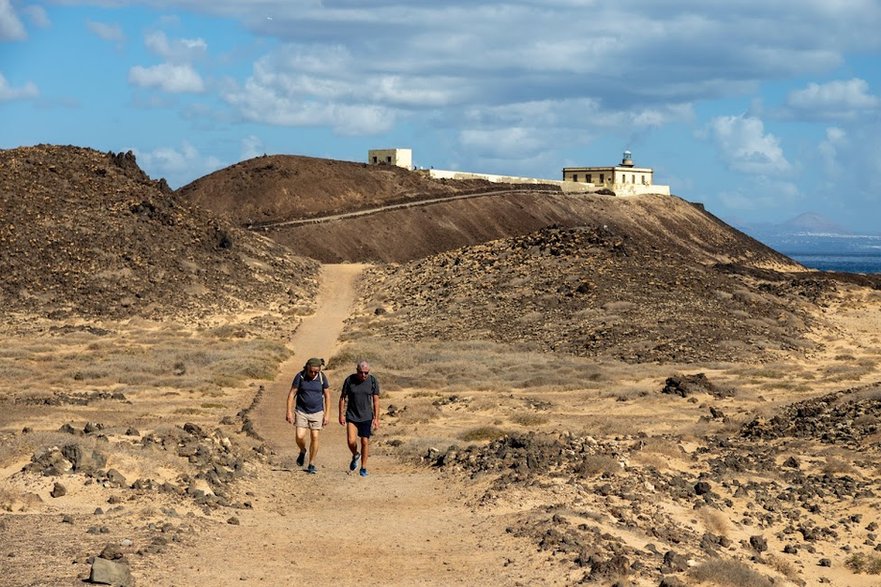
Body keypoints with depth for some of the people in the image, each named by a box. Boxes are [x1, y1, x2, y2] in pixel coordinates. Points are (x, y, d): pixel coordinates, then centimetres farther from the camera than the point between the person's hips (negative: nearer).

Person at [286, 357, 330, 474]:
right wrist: (289, 412, -14)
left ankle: (311, 465, 10)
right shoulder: (300, 376, -11)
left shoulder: (322, 377, -6)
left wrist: (327, 414, -2)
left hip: (317, 412, 1)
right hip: (302, 412, -1)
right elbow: (291, 394, -8)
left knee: (314, 437, -1)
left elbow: (327, 395, 2)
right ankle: (302, 451, 21)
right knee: (300, 437, -13)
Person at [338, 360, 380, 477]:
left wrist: (376, 418, -5)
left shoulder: (373, 381, -5)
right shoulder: (349, 380, -7)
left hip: (366, 417, 0)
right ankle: (355, 456, 22)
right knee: (351, 441, -12)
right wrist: (341, 415, -2)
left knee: (365, 442, 0)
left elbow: (376, 401, -2)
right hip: (352, 416, 0)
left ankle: (363, 468, 15)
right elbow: (342, 397, 2)